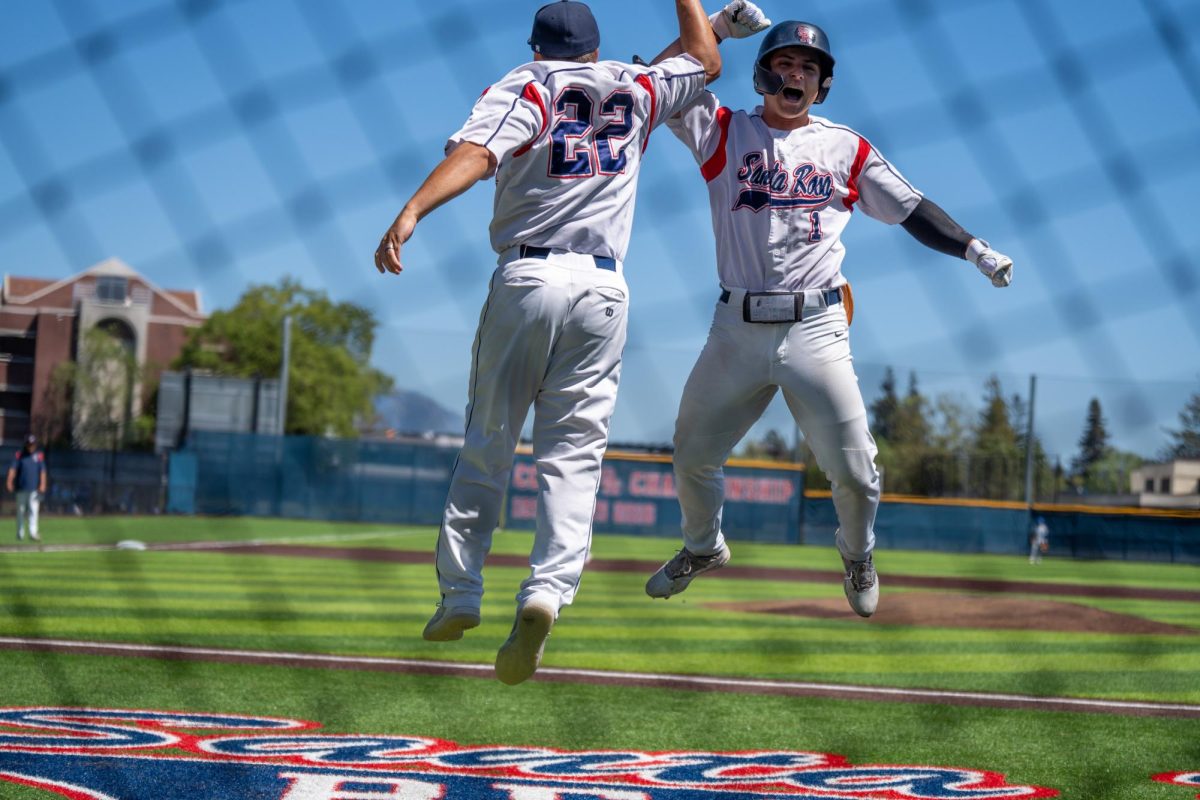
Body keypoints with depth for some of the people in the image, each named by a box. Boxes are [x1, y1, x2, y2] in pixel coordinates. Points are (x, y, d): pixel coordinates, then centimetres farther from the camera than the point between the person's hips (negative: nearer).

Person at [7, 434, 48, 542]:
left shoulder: (39, 455, 7)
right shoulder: (19, 455, 4)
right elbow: (13, 469, -4)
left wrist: (42, 485, -8)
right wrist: (10, 482, -16)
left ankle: (33, 533, -15)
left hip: (34, 489, 0)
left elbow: (42, 471, 4)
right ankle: (20, 534, 14)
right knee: (21, 511, 6)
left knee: (33, 510, -10)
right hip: (21, 488, 0)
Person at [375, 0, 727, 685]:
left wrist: (412, 213, -28)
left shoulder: (522, 89, 4)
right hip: (603, 288, 1)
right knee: (573, 454, -2)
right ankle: (547, 592, -23)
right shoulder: (636, 89, 14)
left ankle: (460, 596, 11)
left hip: (526, 279, -1)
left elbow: (475, 153, -16)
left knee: (487, 443, 11)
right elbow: (707, 61, 34)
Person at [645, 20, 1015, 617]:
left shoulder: (846, 149, 9)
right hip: (737, 328, 1)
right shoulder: (722, 132, 8)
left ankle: (857, 556, 24)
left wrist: (975, 250, -2)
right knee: (692, 456, 9)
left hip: (815, 328, -1)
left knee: (853, 470, -7)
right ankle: (703, 549, 38)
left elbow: (912, 211, 10)